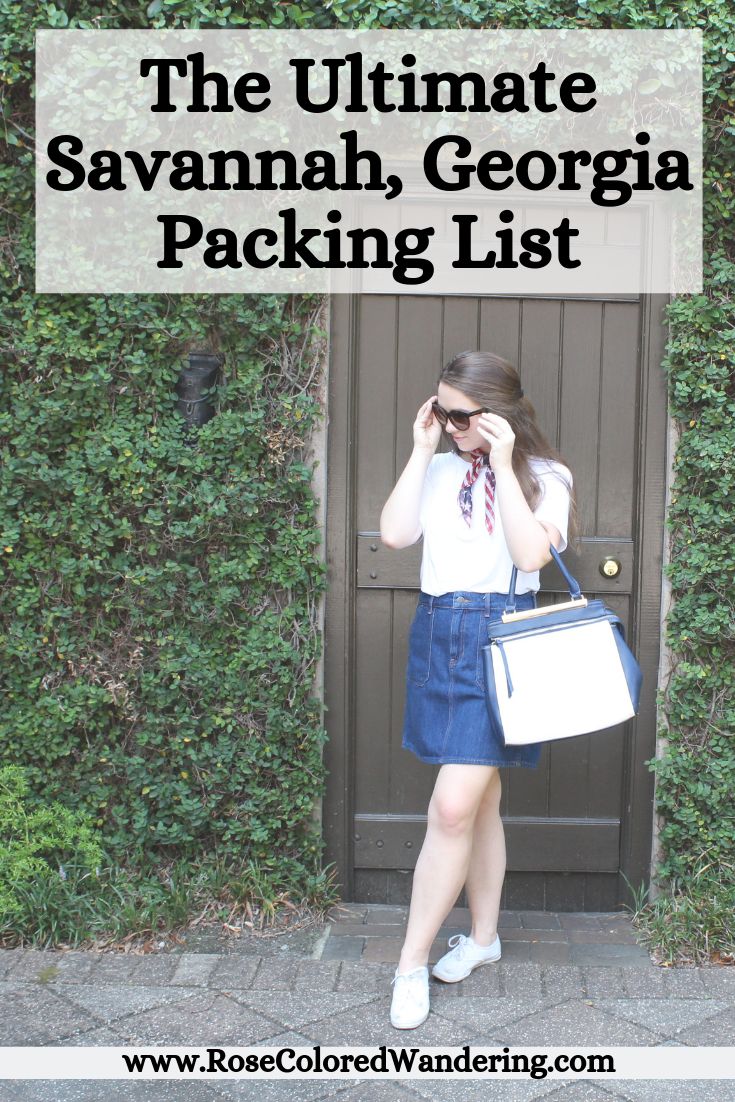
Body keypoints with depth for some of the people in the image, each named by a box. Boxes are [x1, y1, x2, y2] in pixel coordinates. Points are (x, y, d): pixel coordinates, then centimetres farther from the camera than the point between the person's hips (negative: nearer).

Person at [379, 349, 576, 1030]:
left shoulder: (544, 476, -1)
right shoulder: (439, 470, 9)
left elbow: (531, 554, -17)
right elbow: (394, 534, -3)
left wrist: (503, 465, -16)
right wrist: (422, 451, -3)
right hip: (437, 633, 5)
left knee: (454, 806, -11)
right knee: (478, 799, 16)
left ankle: (411, 963, 2)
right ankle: (483, 936, 32)